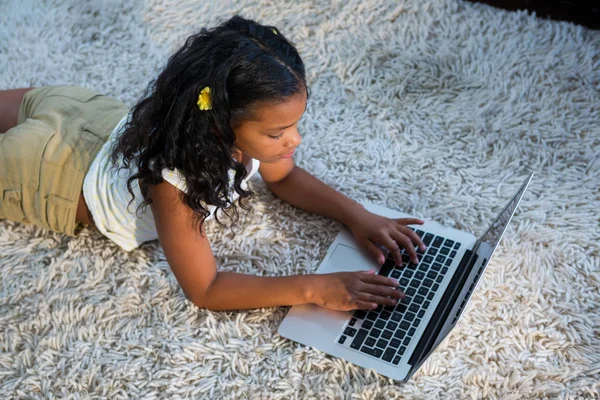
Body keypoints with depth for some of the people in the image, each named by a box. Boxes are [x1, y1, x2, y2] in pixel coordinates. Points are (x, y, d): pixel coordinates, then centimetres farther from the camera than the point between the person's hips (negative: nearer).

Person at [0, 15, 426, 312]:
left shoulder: (239, 129, -28)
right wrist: (315, 288, -46)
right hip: (55, 170, -6)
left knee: (36, 103, 33)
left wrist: (356, 215, -23)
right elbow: (204, 289, -38)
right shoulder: (171, 179, -46)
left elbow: (285, 177, -7)